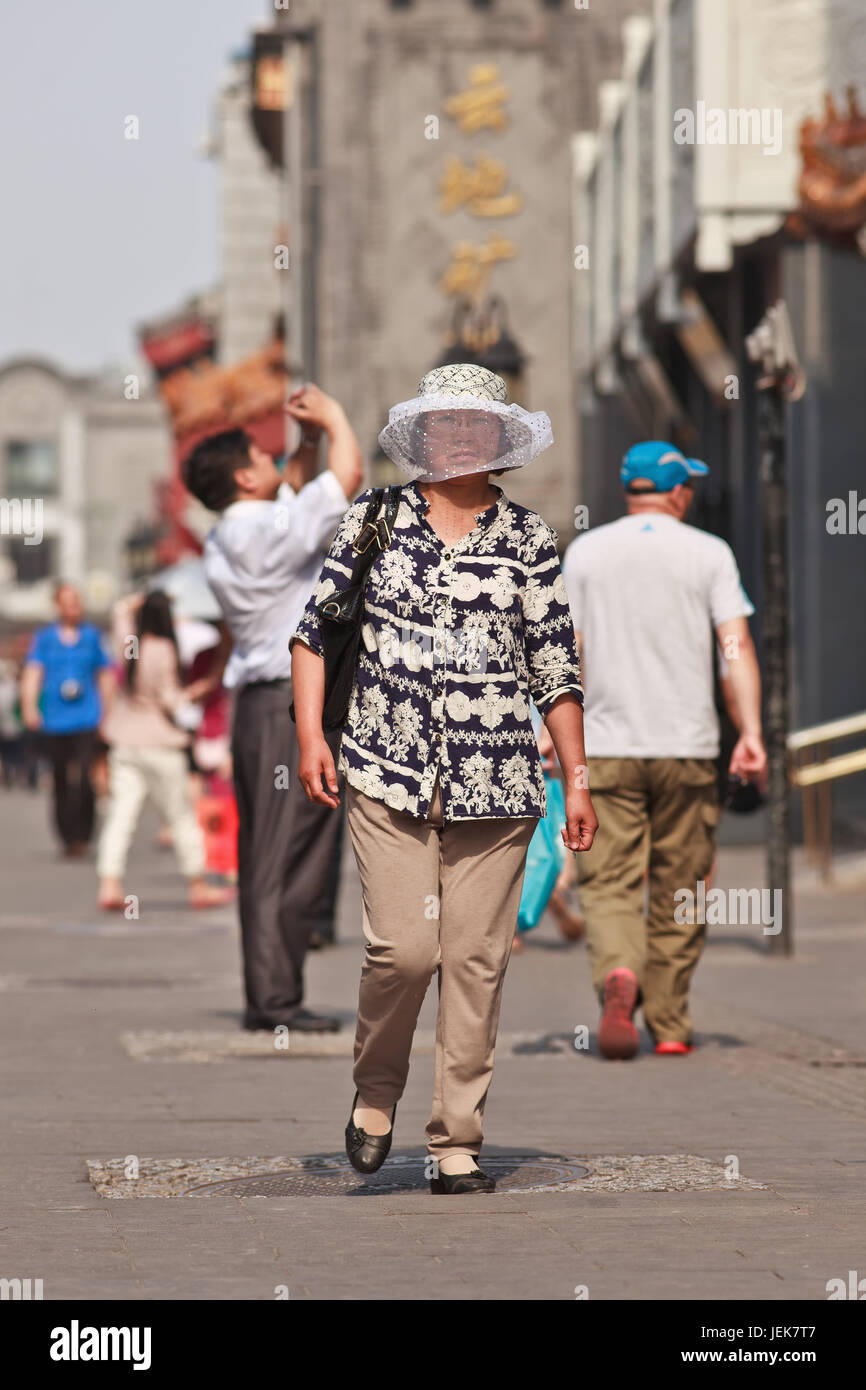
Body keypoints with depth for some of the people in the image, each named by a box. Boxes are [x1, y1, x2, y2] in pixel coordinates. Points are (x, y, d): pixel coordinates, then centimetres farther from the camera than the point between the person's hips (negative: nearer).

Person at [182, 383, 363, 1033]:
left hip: (260, 704, 10)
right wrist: (333, 418, 4)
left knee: (264, 856, 10)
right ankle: (275, 998, -10)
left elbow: (294, 491, 33)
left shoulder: (228, 539, 14)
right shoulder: (268, 531, -14)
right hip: (296, 703, -10)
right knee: (289, 857, -9)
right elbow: (348, 475, -12)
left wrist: (308, 441, 20)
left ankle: (266, 995, 12)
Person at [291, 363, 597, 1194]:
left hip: (495, 784, 1)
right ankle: (376, 1088, 18)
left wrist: (577, 779, 6)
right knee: (402, 947, -11)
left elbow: (555, 667, 9)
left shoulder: (529, 540, 7)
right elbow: (316, 628, 10)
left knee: (476, 959, 0)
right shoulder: (372, 521, 6)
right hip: (387, 775, -1)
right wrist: (310, 734, 0)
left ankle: (457, 1145, 10)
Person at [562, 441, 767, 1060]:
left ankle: (618, 974, -30)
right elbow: (736, 644, -7)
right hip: (688, 749, 0)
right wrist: (752, 731, -10)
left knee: (610, 884, -1)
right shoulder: (708, 552, 2)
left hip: (607, 748, 0)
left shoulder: (585, 552, 6)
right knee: (678, 890, 10)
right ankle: (670, 1025, 14)